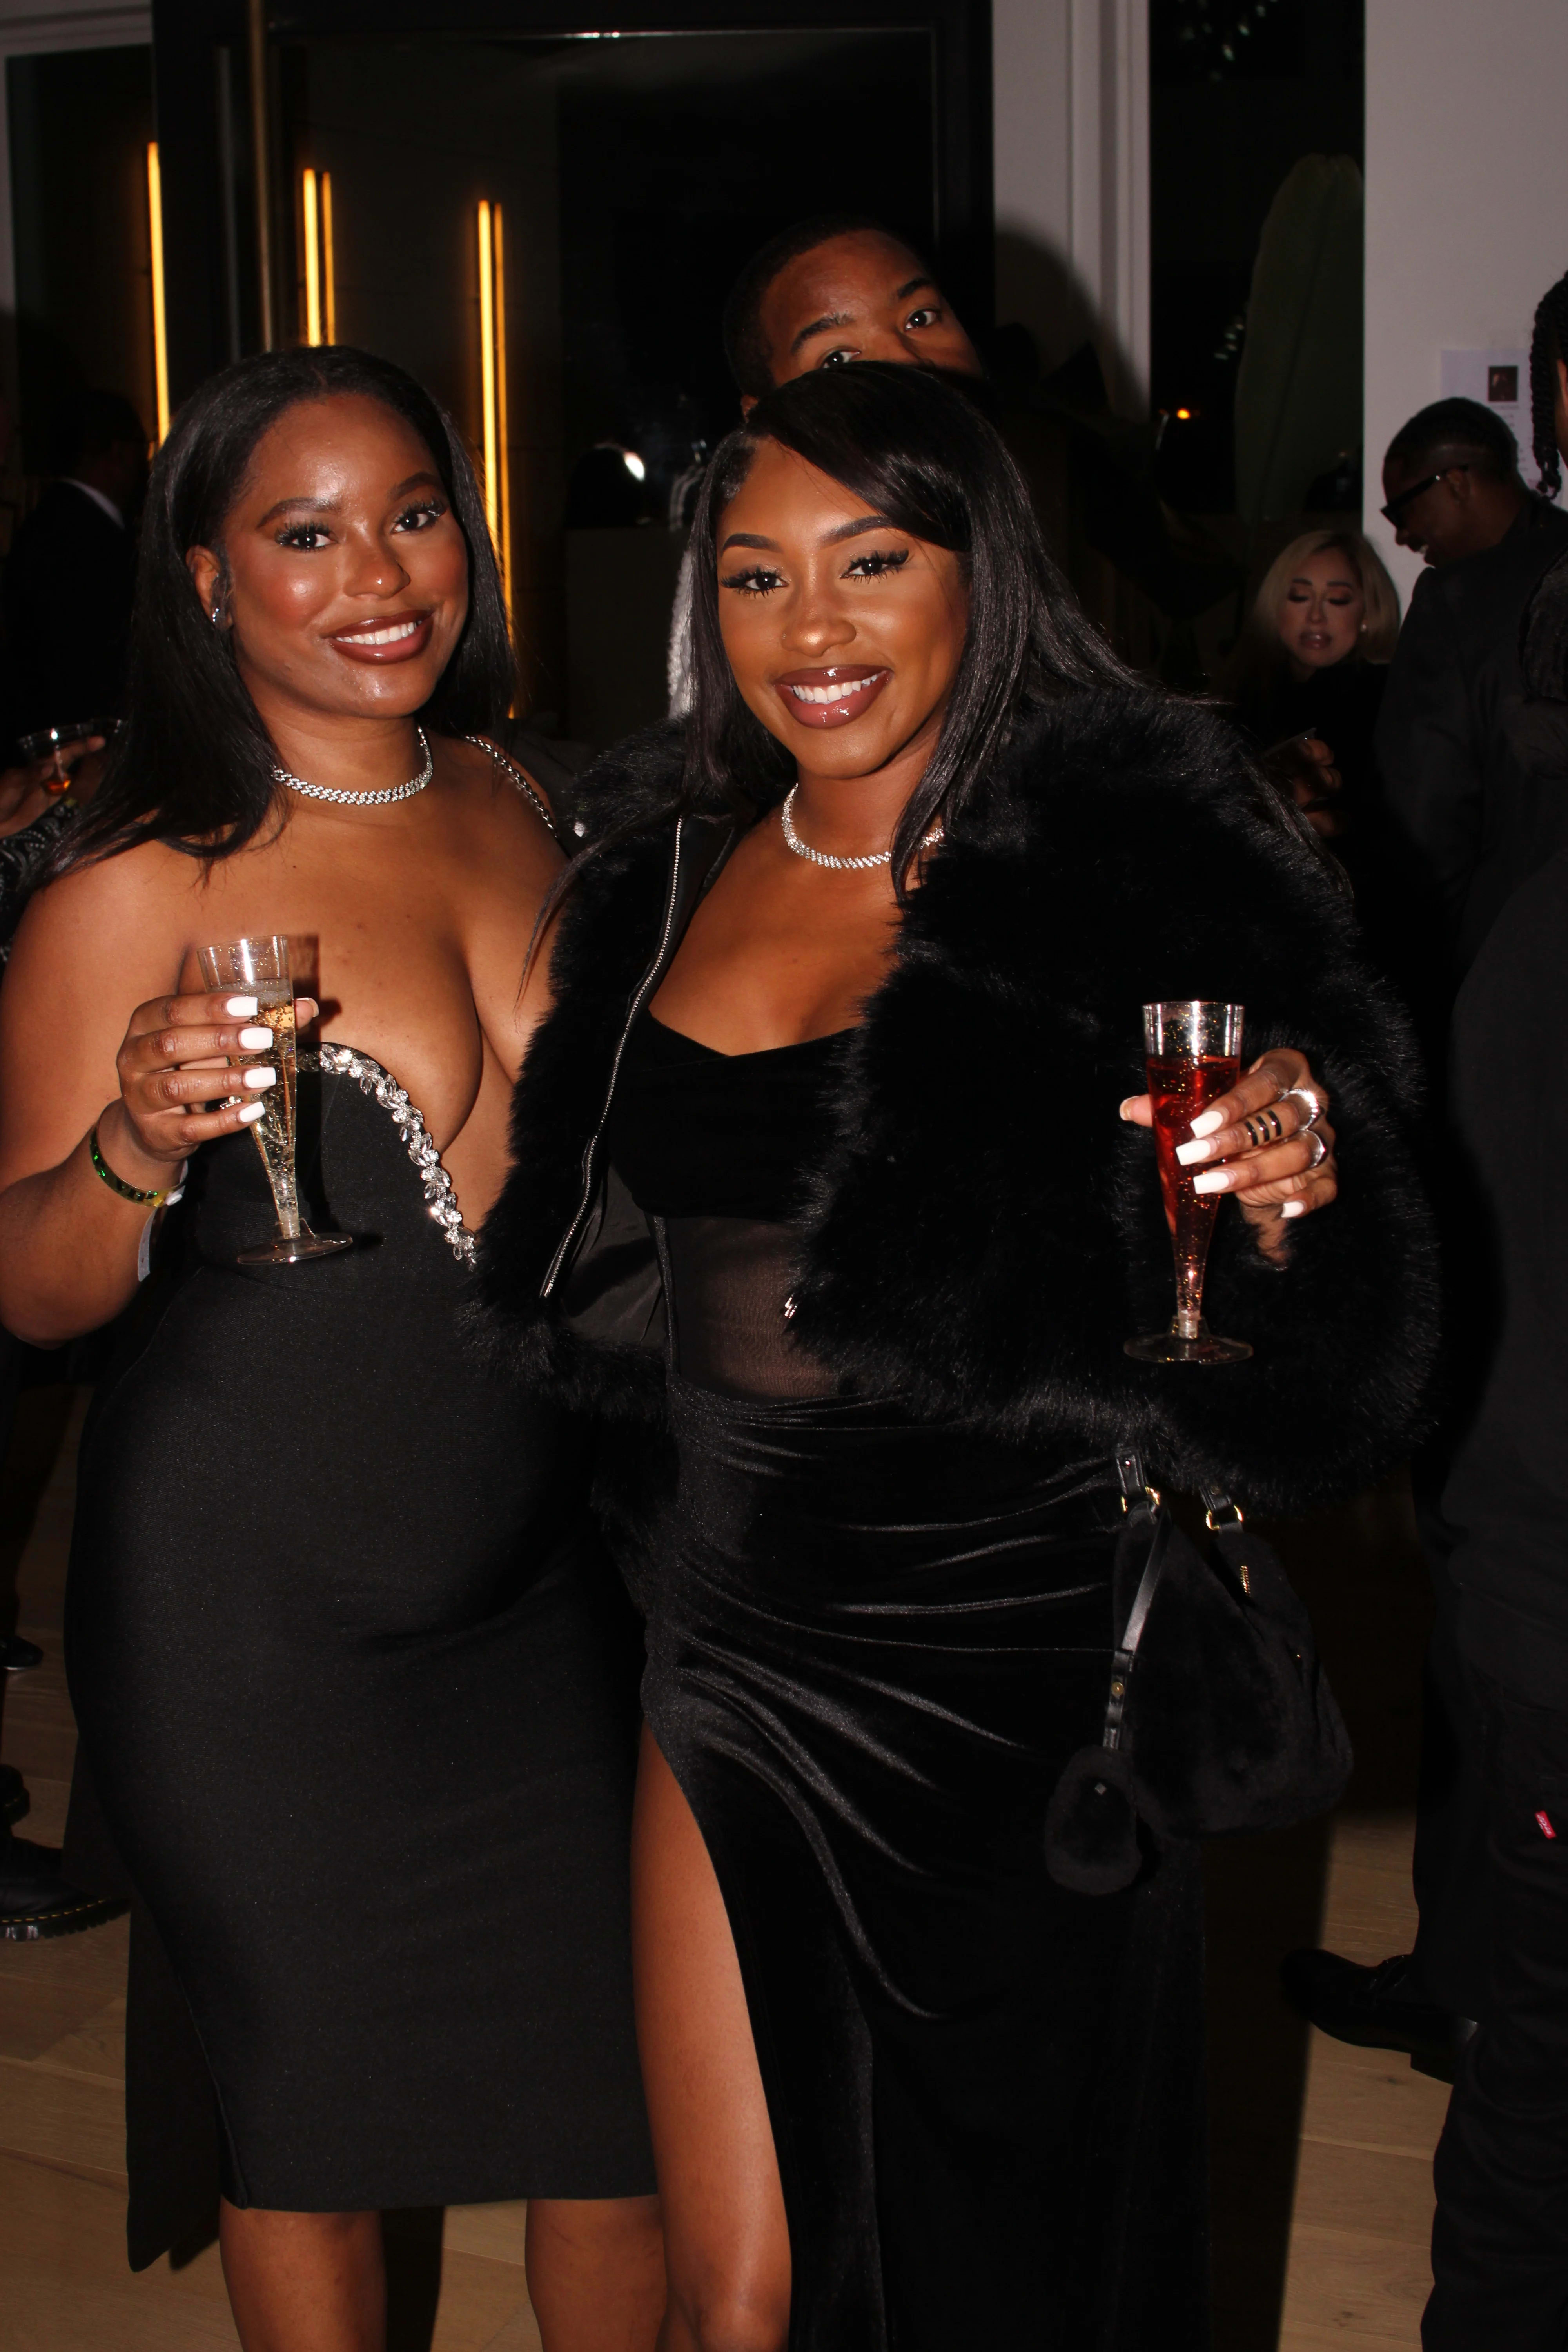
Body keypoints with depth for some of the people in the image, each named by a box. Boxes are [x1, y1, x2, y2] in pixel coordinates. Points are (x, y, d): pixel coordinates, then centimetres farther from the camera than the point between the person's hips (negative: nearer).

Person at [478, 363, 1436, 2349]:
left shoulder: (1135, 868, -11)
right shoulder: (673, 869, 5)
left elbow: (1325, 1368, -11)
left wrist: (1279, 1199, -29)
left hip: (1019, 1682, -4)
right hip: (733, 1664, 4)